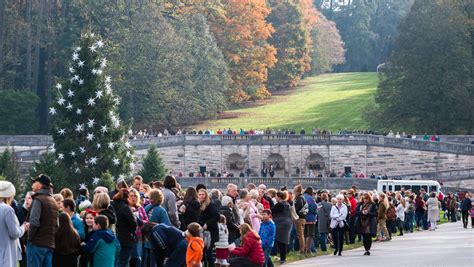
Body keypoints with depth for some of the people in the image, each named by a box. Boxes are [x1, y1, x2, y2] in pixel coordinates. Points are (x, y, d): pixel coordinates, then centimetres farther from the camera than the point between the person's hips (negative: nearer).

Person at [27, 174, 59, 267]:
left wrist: (29, 238, -7)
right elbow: (56, 224, 16)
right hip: (50, 244, 7)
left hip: (37, 244, -7)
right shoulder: (53, 201, 16)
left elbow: (34, 223, -18)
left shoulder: (38, 199, -9)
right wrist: (50, 238, 16)